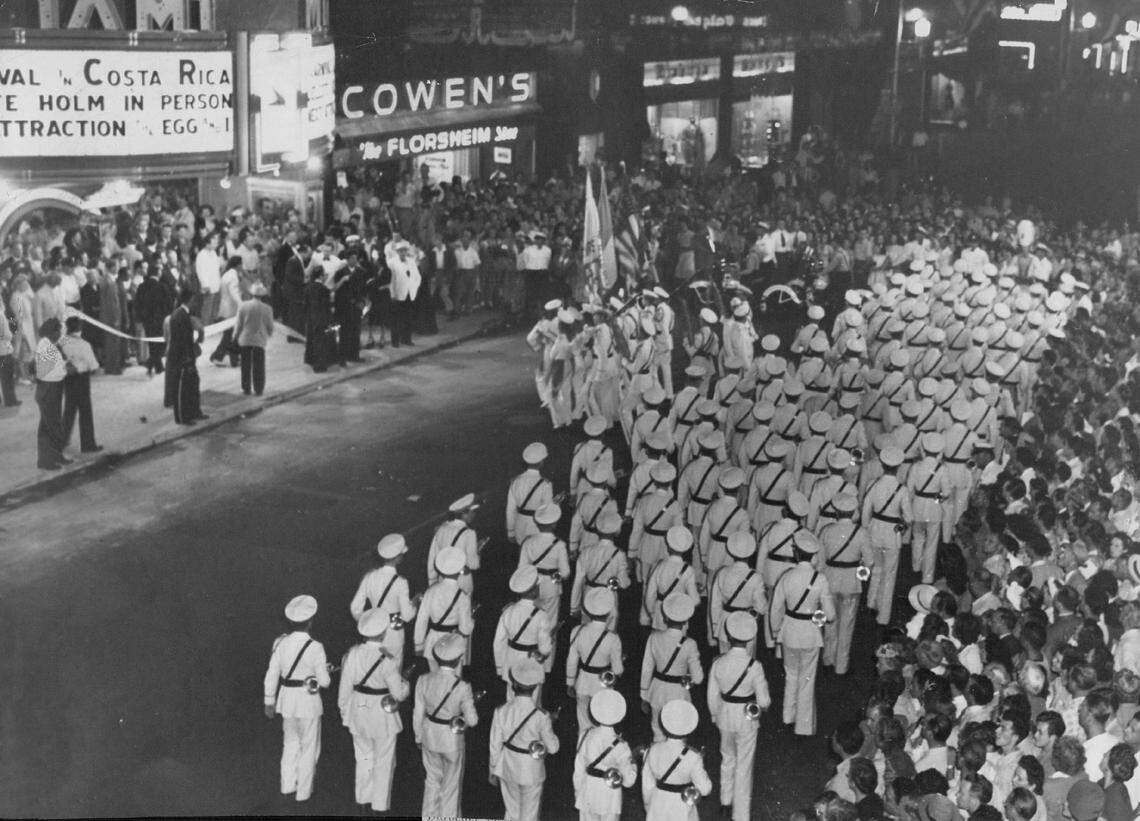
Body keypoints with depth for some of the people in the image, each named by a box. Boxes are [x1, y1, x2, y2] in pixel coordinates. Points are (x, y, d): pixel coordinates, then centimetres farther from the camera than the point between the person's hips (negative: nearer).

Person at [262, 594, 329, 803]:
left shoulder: (281, 643, -7)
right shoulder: (315, 648, -19)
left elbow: (271, 675, -1)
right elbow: (324, 681, -14)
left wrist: (269, 702, 11)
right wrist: (326, 672, 10)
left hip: (286, 699, 4)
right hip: (308, 700, -4)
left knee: (291, 742, 25)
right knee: (309, 747, 15)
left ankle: (287, 785, 33)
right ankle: (303, 792, 24)